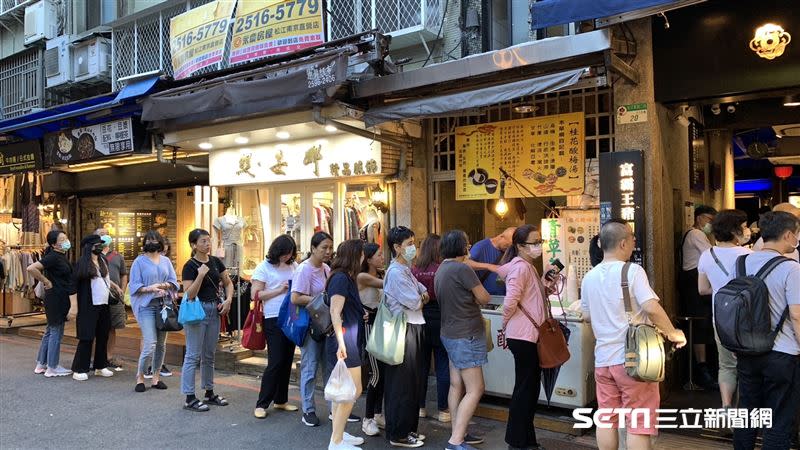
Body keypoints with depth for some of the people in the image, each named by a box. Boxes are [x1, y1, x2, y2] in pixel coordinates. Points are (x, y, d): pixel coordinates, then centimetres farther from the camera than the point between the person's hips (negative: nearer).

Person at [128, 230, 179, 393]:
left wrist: (165, 285, -12)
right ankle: (140, 377, 7)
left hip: (164, 305, 4)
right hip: (146, 306, -4)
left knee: (161, 344, 8)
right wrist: (150, 288, -19)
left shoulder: (166, 261, 12)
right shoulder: (139, 261, 1)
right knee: (150, 344, -12)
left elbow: (174, 281, 10)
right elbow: (134, 286, -3)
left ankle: (156, 377, 19)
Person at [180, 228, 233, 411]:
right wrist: (201, 275, -26)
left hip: (214, 310, 6)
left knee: (209, 355, 15)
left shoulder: (215, 261, 7)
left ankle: (209, 393, 25)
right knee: (193, 355, -2)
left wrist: (228, 300, -2)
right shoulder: (190, 266, -11)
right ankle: (190, 398, 5)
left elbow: (228, 283, 14)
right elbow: (189, 294, -17)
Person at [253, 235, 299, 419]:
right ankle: (262, 404, 4)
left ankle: (281, 400, 24)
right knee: (275, 362, -7)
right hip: (274, 320, -5)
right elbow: (255, 294, -9)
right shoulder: (264, 267, -4)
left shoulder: (294, 266, 8)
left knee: (287, 361, 11)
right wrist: (280, 290, -15)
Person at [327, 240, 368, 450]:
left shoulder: (347, 278, 15)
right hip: (345, 341, -10)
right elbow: (335, 312, -21)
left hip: (350, 340, 10)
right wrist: (341, 343, -24)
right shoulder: (341, 278, -15)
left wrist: (361, 314, 11)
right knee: (354, 391, -7)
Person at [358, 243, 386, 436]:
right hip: (369, 325, -8)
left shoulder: (379, 276, 13)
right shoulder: (362, 277, -11)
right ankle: (367, 419, 4)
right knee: (376, 373, -7)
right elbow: (386, 284, -18)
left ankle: (378, 414, 21)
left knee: (384, 371, 8)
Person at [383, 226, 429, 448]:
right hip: (403, 330, -10)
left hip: (413, 329, 10)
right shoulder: (396, 272, -17)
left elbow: (418, 289, 29)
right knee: (401, 384, -2)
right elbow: (414, 302, -20)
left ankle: (408, 428, 28)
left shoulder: (406, 270, 14)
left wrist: (423, 292, 6)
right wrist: (421, 298, 3)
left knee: (411, 382, 16)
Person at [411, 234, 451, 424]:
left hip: (419, 321, 3)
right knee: (443, 366, 6)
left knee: (421, 365, 13)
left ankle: (420, 407, 22)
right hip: (440, 321, -3)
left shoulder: (414, 270, -5)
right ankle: (443, 410, 12)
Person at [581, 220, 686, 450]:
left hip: (603, 359, 6)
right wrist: (673, 333, -9)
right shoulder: (632, 270, -13)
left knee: (606, 421, 16)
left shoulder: (589, 277, 6)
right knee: (638, 424, 5)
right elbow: (651, 307, -24)